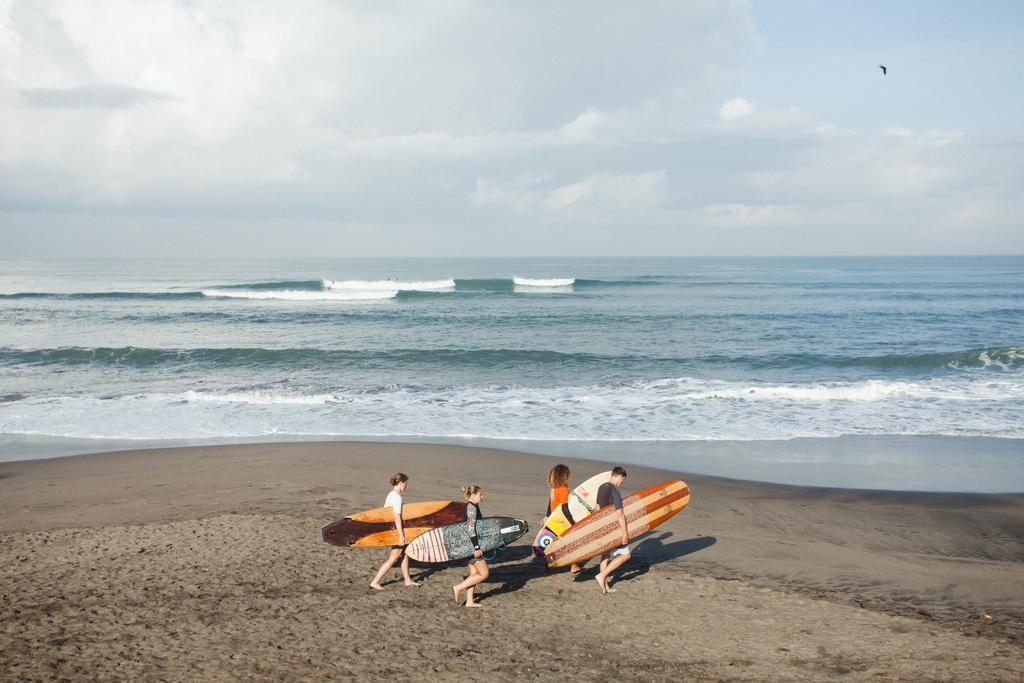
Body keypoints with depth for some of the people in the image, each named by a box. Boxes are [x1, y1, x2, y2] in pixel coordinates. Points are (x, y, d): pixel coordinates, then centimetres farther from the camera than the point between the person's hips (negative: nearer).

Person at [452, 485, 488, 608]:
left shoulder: (468, 506, 13)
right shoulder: (472, 508, -17)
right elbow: (471, 528, -23)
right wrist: (476, 548, -23)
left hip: (469, 545, 10)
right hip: (472, 544, -10)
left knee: (474, 573, 14)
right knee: (484, 574, -3)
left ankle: (469, 601, 16)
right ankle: (458, 588, -2)